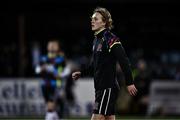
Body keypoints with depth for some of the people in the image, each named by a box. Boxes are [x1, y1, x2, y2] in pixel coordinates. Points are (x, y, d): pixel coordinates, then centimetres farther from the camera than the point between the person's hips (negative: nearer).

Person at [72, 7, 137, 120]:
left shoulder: (111, 40, -15)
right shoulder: (97, 40, 14)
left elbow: (124, 61, -18)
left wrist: (130, 83, -20)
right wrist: (81, 73, 16)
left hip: (108, 87, -9)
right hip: (100, 87, 9)